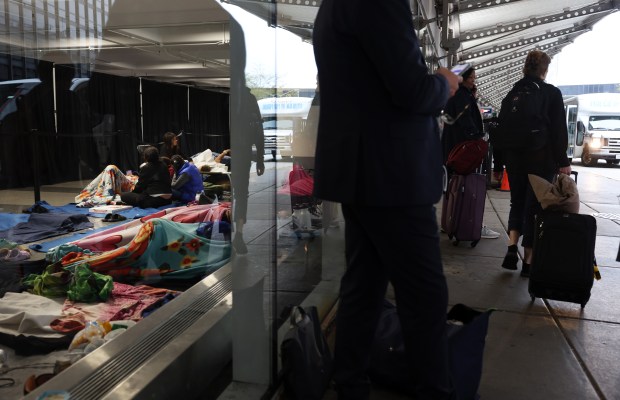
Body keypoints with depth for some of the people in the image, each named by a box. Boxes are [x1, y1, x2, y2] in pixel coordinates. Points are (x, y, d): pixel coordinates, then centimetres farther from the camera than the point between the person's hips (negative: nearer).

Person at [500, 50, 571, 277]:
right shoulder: (552, 93, -5)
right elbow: (559, 130, -10)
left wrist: (501, 163, 12)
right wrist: (562, 161, -5)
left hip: (515, 159, 3)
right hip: (542, 160, -3)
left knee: (517, 203, 15)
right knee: (535, 207, 2)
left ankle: (512, 248, -3)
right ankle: (528, 261, 5)